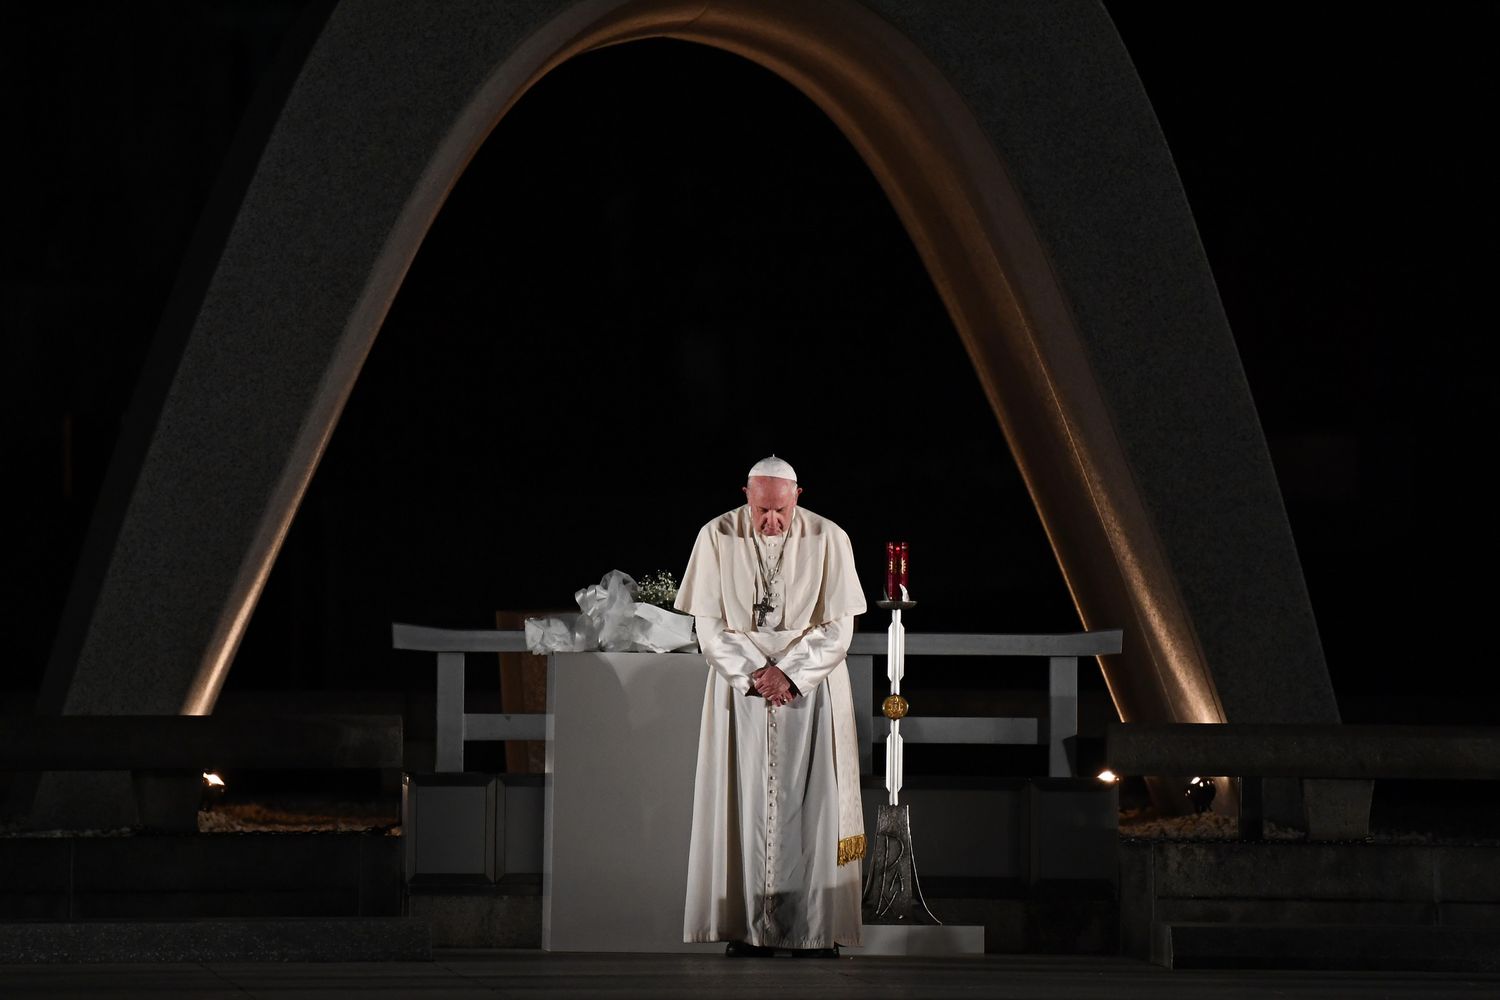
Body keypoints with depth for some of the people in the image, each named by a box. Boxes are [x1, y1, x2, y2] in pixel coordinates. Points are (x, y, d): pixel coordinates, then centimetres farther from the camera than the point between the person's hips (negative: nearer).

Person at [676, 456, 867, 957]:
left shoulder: (829, 540, -5)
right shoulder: (717, 538, -4)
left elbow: (838, 628, -5)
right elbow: (709, 626, -3)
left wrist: (787, 672, -16)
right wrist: (755, 675, -14)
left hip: (811, 690, 0)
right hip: (739, 689, 0)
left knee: (809, 803, -3)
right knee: (745, 803, -3)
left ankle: (815, 930, -2)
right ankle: (748, 930, -2)